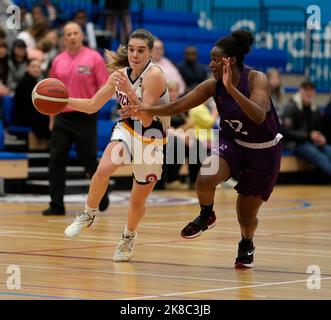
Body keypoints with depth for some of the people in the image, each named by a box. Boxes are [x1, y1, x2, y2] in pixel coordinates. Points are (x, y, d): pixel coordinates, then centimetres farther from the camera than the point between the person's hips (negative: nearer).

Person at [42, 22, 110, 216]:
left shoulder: (94, 58, -4)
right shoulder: (58, 61, 9)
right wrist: (52, 118, 12)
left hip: (85, 117, -4)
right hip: (62, 117, 4)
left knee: (89, 160, 6)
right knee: (56, 161, -4)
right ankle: (57, 205, 1)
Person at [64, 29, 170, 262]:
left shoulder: (154, 75, -24)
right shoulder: (120, 75, -5)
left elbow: (146, 120, -28)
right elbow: (92, 105, 4)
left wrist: (130, 92, -40)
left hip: (152, 141, -4)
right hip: (127, 130, 4)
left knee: (138, 201, 8)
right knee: (103, 169, -27)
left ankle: (129, 238, 38)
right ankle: (88, 215, -4)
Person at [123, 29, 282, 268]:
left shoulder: (256, 79, -23)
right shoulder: (213, 86, -11)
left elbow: (259, 117, -39)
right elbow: (177, 106, -10)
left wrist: (231, 88, -46)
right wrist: (147, 110, -24)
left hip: (264, 152, -3)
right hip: (232, 143, 3)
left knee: (247, 213, 5)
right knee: (205, 177, -29)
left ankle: (247, 245, 41)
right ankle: (206, 216, 3)